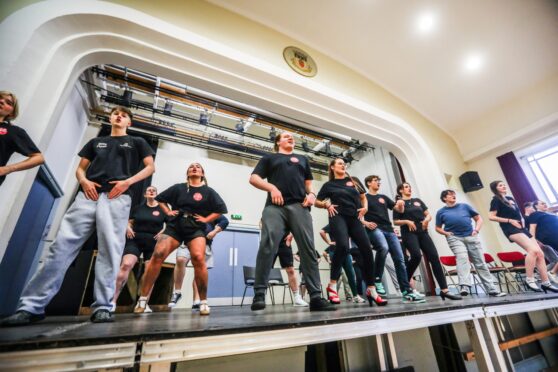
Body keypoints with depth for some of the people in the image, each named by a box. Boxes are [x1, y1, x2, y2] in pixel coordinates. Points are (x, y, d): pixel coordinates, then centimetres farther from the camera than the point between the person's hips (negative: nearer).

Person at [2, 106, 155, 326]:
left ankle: (102, 307, -10)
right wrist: (83, 180, 0)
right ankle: (31, 306, 3)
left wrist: (128, 181, -7)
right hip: (88, 194, 4)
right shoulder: (96, 142, 29)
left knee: (110, 249, -13)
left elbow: (150, 167, 8)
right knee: (62, 246, -4)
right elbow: (80, 168, 25)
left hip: (117, 197, -3)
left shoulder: (136, 142, 20)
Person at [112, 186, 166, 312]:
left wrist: (163, 232, -11)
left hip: (153, 243, 0)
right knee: (125, 265, -19)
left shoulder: (162, 209, 4)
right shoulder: (138, 208, 11)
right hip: (135, 241, 1)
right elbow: (129, 221, 19)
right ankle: (113, 300, -10)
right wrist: (128, 228, -2)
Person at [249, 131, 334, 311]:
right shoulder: (269, 158, 24)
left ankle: (315, 297, -3)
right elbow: (253, 178, 12)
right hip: (275, 206, -2)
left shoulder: (303, 159, 33)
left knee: (308, 250, -6)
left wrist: (311, 194, 4)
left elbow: (309, 183, 29)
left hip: (300, 206, 3)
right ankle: (259, 294, -10)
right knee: (267, 247, -17)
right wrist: (272, 187, -8)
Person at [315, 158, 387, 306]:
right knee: (343, 246, -29)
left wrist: (365, 207, 7)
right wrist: (327, 205, -8)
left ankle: (371, 290, 10)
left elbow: (363, 197, 27)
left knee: (367, 250, -3)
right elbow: (317, 202, 12)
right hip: (338, 217, -4)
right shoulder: (329, 185, 11)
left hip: (354, 218, 4)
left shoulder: (353, 181, 21)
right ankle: (332, 286, -16)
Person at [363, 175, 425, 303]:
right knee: (383, 248, -34)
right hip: (374, 229, -6)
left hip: (389, 230, 6)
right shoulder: (364, 197, 8)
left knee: (399, 259, -1)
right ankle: (377, 279, -16)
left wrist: (401, 204, 1)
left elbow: (400, 210, 23)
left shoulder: (384, 197, 24)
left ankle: (407, 292, 4)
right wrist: (365, 223, -14)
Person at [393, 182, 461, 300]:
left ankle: (444, 290, -2)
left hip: (423, 232, 5)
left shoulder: (418, 200, 20)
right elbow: (395, 221, 3)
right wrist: (407, 221, -15)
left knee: (434, 257, -5)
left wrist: (426, 219, -5)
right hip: (408, 233, -5)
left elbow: (429, 215, 17)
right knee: (416, 256, -25)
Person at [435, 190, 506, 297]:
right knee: (462, 259, -23)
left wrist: (476, 230, 0)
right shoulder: (441, 212, 7)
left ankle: (491, 289, 15)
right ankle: (464, 286, -32)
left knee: (480, 263, 6)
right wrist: (446, 233, -6)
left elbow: (479, 218, 16)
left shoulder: (465, 206, 12)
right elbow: (438, 228, 13)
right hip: (455, 238, -3)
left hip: (471, 237, 3)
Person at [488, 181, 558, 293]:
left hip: (521, 228, 9)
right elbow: (491, 217, -12)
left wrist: (522, 219, 8)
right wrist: (510, 220, -14)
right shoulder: (496, 200, -4)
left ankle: (546, 283, 10)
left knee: (540, 253, 2)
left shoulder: (511, 199, 21)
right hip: (511, 229, -9)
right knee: (533, 250, -25)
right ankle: (529, 279, -15)